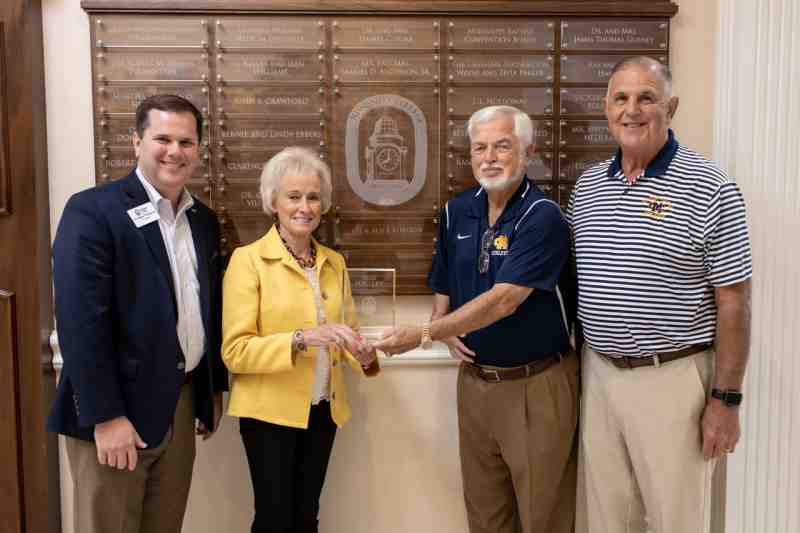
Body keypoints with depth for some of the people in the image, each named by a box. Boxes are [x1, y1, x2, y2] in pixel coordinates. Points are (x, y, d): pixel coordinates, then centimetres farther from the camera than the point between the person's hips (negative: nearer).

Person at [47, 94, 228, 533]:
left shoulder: (205, 221, 9)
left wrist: (215, 388, 16)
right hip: (115, 408, -6)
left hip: (183, 403, 6)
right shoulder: (92, 211, -12)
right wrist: (106, 416, -20)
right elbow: (80, 321, -18)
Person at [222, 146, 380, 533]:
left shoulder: (334, 262, 7)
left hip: (323, 409, 5)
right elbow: (235, 350, -15)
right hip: (270, 410, -5)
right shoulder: (248, 259, -10)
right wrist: (302, 338, -27)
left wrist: (363, 354, -9)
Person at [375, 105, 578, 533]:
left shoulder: (543, 217, -17)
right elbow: (443, 287, 15)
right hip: (474, 378, 6)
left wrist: (423, 334, -27)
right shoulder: (456, 211, 4)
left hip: (536, 383, -5)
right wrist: (444, 328, -6)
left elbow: (503, 301, -25)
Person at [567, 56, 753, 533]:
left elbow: (733, 301, -10)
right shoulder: (587, 185, 6)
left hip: (674, 378, -4)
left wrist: (726, 397, -10)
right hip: (597, 373, 5)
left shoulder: (709, 188, -10)